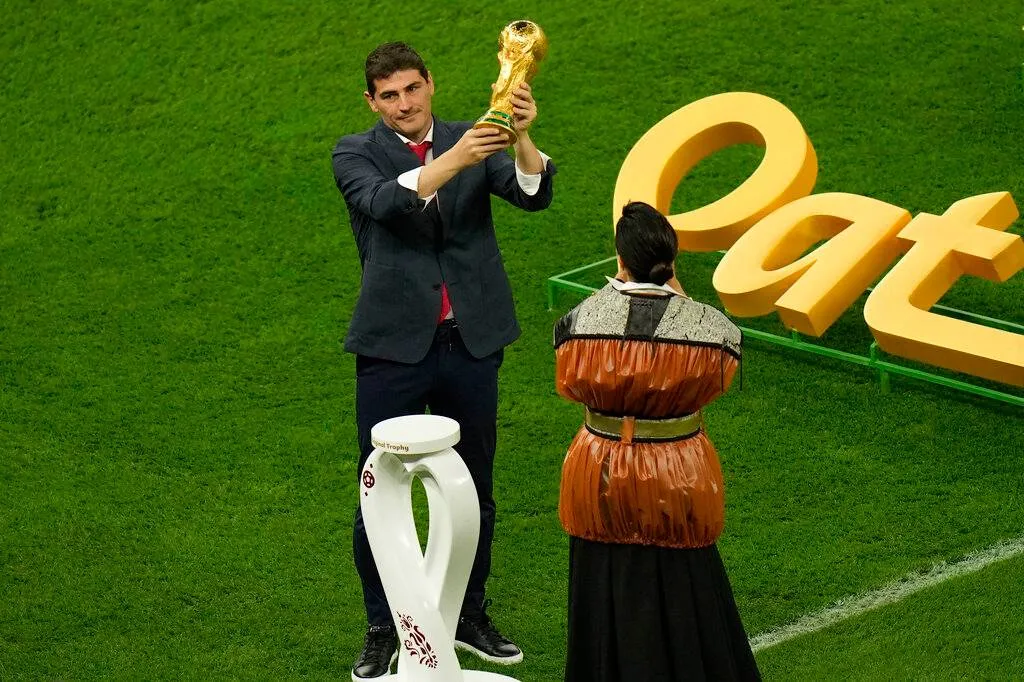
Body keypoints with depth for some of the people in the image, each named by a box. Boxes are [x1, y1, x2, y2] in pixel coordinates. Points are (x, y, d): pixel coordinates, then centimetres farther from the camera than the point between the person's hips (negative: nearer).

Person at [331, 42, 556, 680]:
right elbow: (384, 202, -23)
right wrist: (453, 160, -36)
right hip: (394, 347, -2)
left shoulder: (472, 142, 5)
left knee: (474, 490, 14)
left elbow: (535, 194, -12)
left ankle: (471, 615, 30)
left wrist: (521, 138, -32)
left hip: (471, 344, 2)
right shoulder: (357, 153, -1)